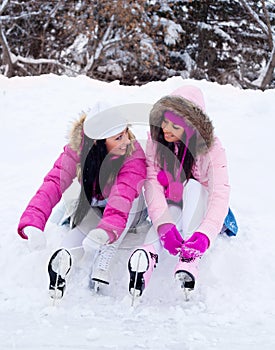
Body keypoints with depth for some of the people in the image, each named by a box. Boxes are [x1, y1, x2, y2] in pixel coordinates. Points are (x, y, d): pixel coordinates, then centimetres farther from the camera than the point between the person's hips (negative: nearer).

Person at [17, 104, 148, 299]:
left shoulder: (134, 155, -32)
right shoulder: (77, 150, -25)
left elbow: (123, 197, -48)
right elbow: (53, 184, -37)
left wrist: (105, 231, -68)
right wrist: (33, 224, -56)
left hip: (128, 215, -1)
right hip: (92, 211, 1)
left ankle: (102, 262, -38)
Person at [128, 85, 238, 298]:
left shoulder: (212, 150, -23)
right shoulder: (156, 140, -16)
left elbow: (220, 195, -35)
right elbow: (152, 182, -26)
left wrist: (204, 235, -54)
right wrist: (164, 225, -43)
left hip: (199, 208, -1)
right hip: (169, 207, 1)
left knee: (193, 186, -32)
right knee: (173, 210, -33)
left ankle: (189, 259, -49)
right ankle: (149, 255, -60)